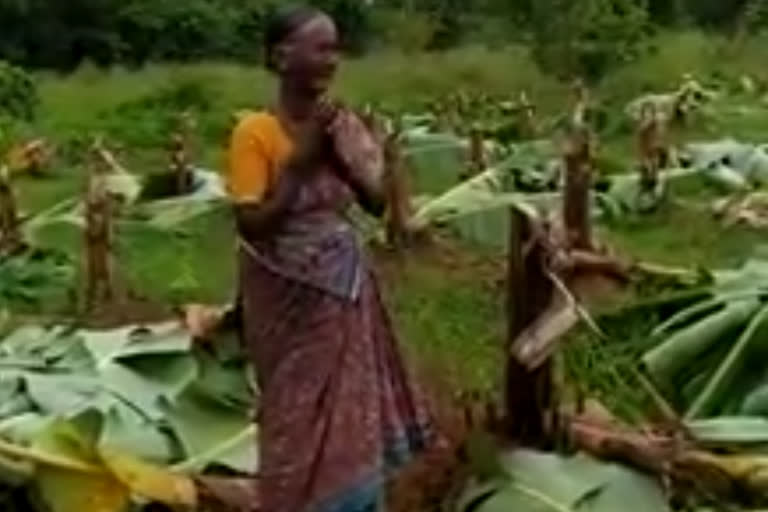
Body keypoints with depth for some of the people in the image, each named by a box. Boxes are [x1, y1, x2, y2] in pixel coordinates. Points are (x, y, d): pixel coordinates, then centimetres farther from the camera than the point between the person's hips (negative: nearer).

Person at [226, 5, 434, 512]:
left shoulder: (344, 121, 2)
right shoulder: (256, 131, -15)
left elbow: (377, 203, 1)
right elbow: (251, 226, -20)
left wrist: (339, 149, -12)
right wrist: (300, 159, -22)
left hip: (345, 286, 6)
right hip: (290, 295, -5)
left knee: (354, 411, 14)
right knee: (300, 414, 6)